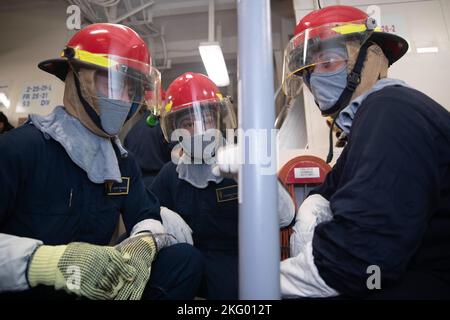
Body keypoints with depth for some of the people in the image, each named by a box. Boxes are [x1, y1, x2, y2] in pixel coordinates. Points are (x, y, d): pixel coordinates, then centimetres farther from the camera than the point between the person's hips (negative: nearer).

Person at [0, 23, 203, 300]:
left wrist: (144, 244, -20)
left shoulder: (122, 160, 5)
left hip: (98, 288, 6)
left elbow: (146, 216, 2)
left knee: (185, 259, -10)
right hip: (23, 291, -5)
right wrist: (48, 260, -41)